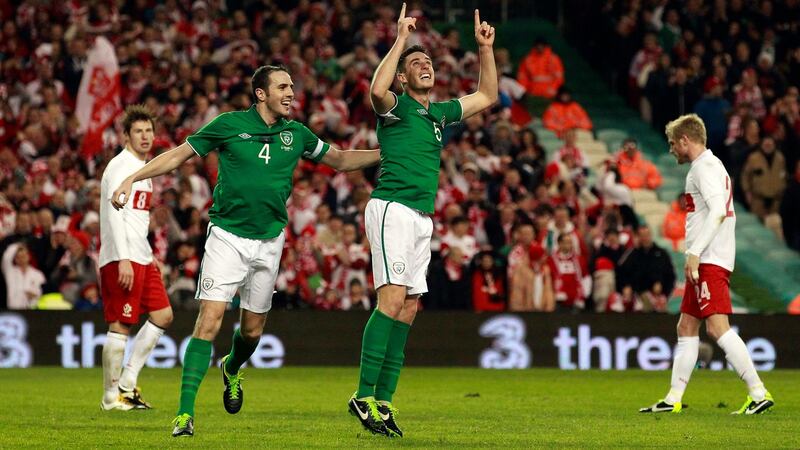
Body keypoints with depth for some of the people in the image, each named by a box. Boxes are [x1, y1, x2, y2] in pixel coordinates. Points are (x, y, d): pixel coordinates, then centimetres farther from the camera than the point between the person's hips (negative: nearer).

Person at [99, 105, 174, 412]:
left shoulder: (142, 168, 19)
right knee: (120, 326, -7)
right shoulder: (120, 166, -10)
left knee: (162, 315, 8)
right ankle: (112, 396, -1)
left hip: (141, 259, 10)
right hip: (121, 259, -10)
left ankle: (127, 382, 11)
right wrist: (124, 259, -24)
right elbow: (114, 214, -18)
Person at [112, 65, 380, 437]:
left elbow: (341, 160, 19)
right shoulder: (230, 125, -5)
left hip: (269, 241, 4)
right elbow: (178, 155, 0)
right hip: (227, 236, -4)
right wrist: (132, 179, -8)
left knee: (253, 330, 11)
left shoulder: (296, 134, 6)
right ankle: (185, 412, -15)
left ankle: (232, 369, 47)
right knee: (209, 321, -15)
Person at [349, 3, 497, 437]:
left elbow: (487, 96, 32)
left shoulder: (439, 112, 19)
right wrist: (400, 40, -22)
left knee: (408, 308, 4)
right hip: (392, 209, -8)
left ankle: (383, 400, 5)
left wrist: (485, 49, 23)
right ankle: (364, 397, -19)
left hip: (422, 218, 8)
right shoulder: (396, 107, -2)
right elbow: (377, 89, -27)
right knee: (392, 299, -18)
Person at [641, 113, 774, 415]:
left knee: (717, 327, -17)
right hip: (706, 263, 11)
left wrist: (695, 251, -25)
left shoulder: (705, 167, -9)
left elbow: (718, 211, -22)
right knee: (686, 328, 12)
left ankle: (759, 393, -21)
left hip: (709, 261, -11)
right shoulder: (712, 166, 22)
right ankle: (674, 398, 16)